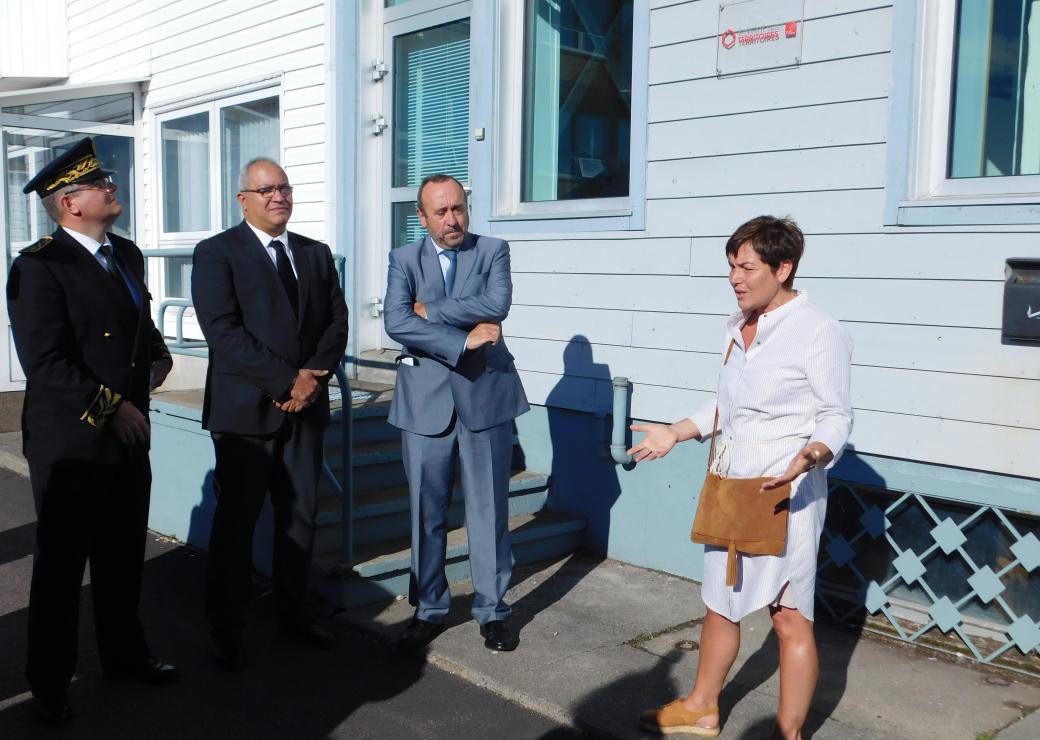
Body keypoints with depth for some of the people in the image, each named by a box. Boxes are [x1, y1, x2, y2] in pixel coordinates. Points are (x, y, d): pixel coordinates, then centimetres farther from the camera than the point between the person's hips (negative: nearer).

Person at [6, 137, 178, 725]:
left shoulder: (127, 254, 11)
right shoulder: (40, 267, -14)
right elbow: (45, 362, -20)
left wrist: (157, 349, 5)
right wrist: (111, 407, -18)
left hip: (128, 434, 7)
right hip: (71, 441, -7)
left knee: (124, 556, 18)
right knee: (62, 565, 8)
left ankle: (124, 653, 37)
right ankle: (50, 682, 25)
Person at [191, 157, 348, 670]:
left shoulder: (316, 254, 13)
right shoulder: (216, 253, -4)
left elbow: (336, 321, 8)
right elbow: (223, 332, -14)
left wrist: (314, 376, -10)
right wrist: (287, 381, -18)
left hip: (305, 405, 5)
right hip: (245, 410, -5)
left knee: (301, 515, 11)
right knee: (236, 521, 3)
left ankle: (293, 614, 25)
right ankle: (225, 629, 17)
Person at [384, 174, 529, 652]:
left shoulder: (493, 251, 4)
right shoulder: (404, 260, 6)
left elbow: (497, 304, -16)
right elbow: (396, 322, -11)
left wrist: (430, 311, -11)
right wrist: (463, 341, -17)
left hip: (485, 397, -1)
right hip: (426, 400, 1)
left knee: (489, 509, 7)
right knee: (426, 510, 8)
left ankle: (492, 610, 20)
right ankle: (429, 609, 24)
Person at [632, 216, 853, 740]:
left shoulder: (819, 332, -13)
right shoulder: (738, 327, 10)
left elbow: (836, 418, -12)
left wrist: (809, 455, -32)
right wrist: (674, 433, 14)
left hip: (784, 493, -8)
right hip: (730, 485, 8)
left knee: (789, 616, 1)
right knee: (719, 602, 19)